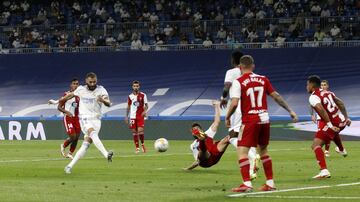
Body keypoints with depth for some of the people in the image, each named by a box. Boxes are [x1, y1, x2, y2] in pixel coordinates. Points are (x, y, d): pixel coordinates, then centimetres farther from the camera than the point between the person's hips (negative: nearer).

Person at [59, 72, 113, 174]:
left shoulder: (101, 90, -2)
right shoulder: (81, 89, 3)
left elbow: (108, 103, -15)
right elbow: (70, 95, 22)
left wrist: (103, 100, -38)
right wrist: (57, 101, 32)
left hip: (96, 119, 1)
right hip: (85, 118, -1)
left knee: (86, 144, -6)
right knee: (93, 134, -31)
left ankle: (70, 166, 2)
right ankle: (106, 155, -50)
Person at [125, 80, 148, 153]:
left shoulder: (143, 95, 1)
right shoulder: (130, 96, 7)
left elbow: (146, 105, 3)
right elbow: (128, 107, 14)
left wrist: (145, 111, -17)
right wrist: (126, 116, 9)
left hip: (141, 116, -2)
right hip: (133, 116, 2)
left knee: (140, 131, -14)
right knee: (134, 132, 1)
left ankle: (142, 144, 8)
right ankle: (137, 147, 10)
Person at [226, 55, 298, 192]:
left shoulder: (238, 82, -6)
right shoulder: (263, 79, 8)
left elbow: (234, 103, -15)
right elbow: (276, 96, 11)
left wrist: (227, 117, 1)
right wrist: (290, 111, 18)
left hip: (250, 120, -6)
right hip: (264, 119, 6)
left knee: (242, 151, -5)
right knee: (263, 150, 20)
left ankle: (247, 184, -19)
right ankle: (270, 183, 21)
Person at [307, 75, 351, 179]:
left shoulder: (313, 97, -10)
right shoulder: (327, 92, 14)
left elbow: (321, 110, -26)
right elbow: (341, 104, 17)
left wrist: (330, 125, -27)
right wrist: (346, 118, 21)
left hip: (331, 122, -9)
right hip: (341, 121, 9)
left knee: (316, 145, -13)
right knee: (333, 131, 44)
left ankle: (324, 170, -30)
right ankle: (341, 150, 69)